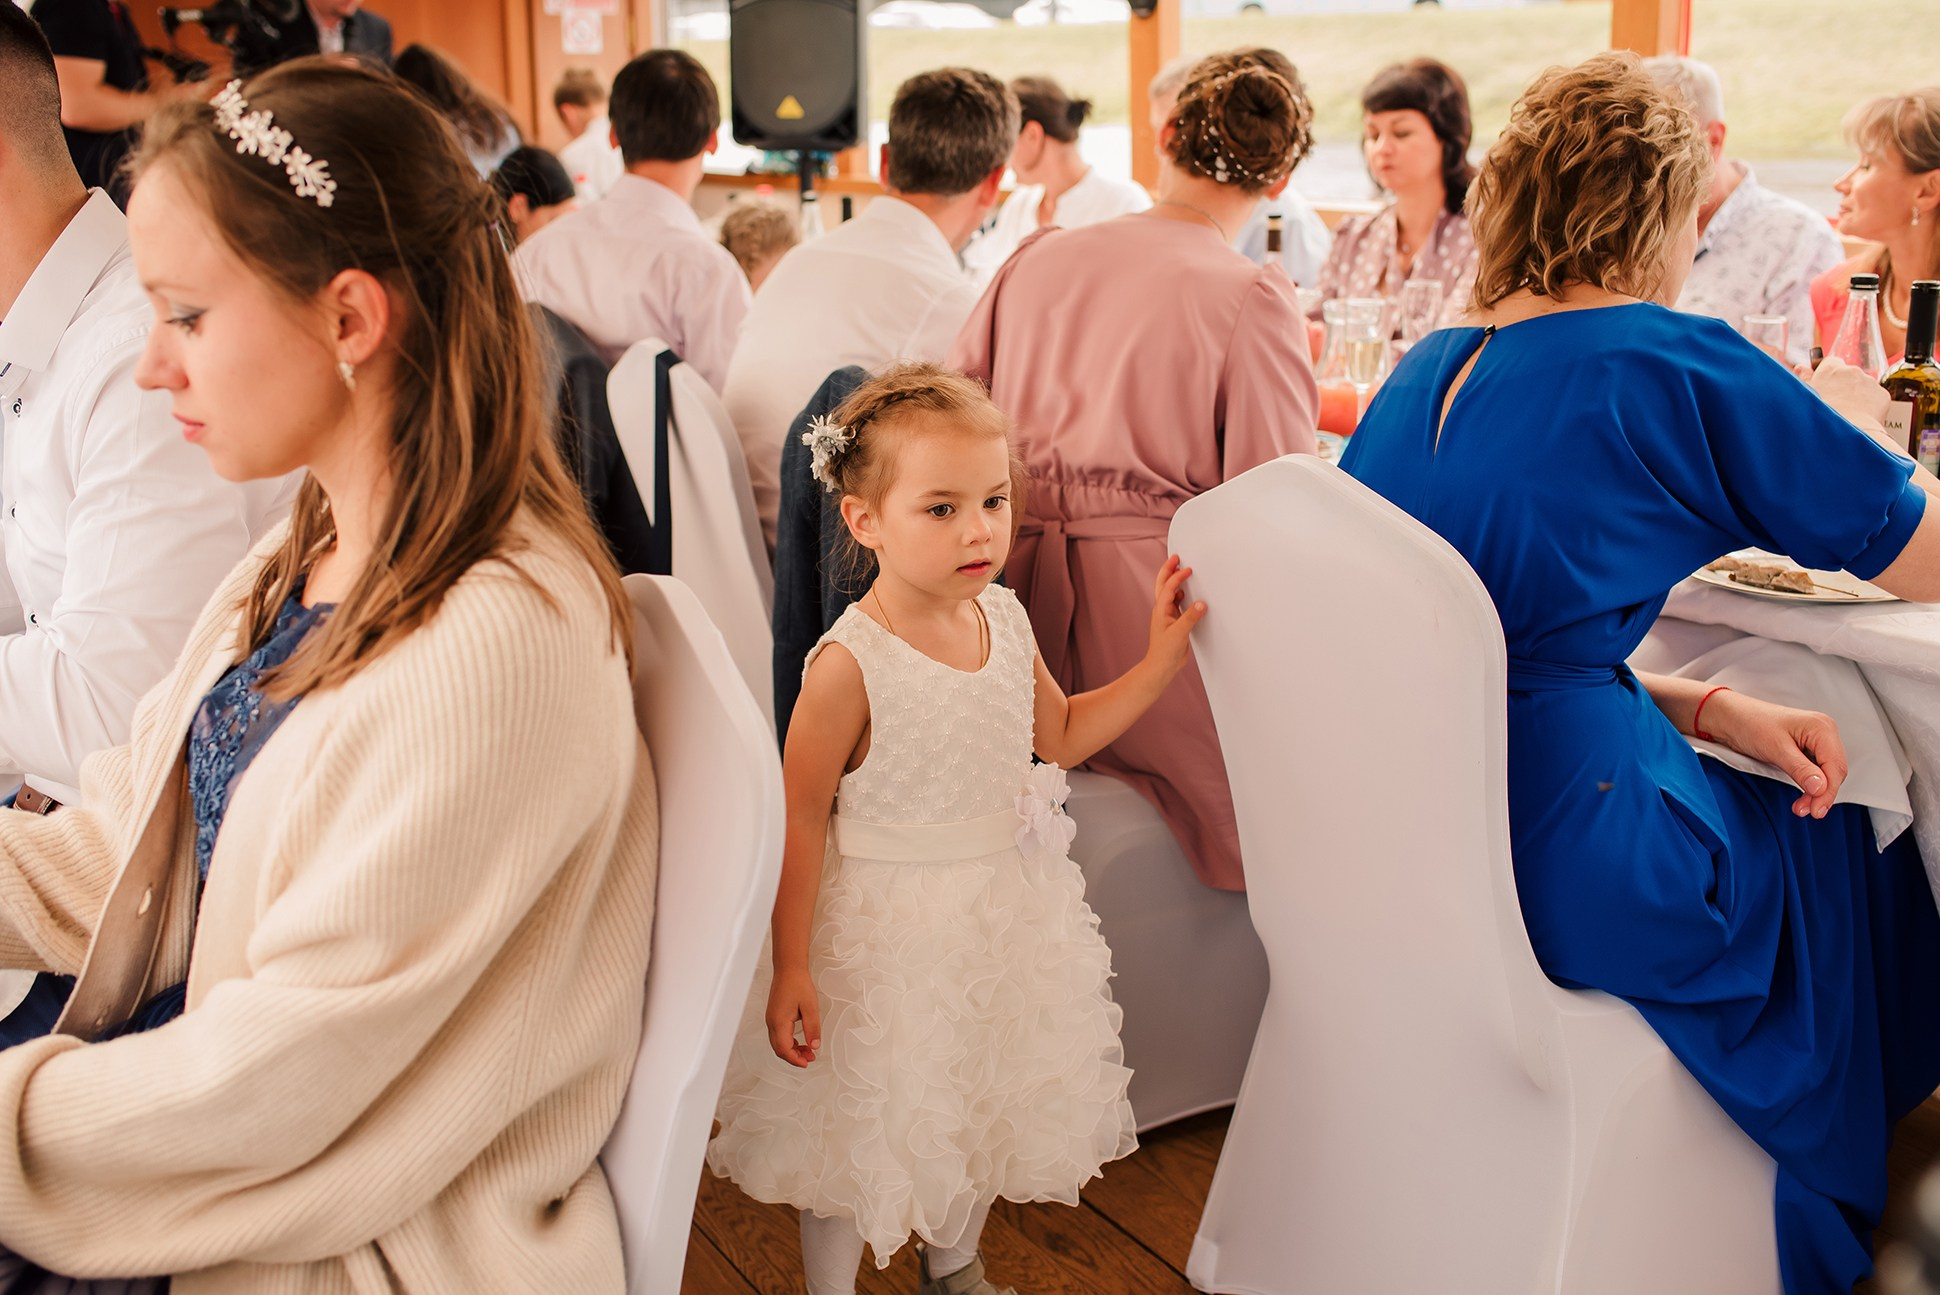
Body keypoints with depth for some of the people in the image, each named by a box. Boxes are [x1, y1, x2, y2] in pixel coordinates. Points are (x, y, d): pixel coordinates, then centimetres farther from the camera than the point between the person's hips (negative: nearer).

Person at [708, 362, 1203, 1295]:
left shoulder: (1004, 619, -4)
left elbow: (1063, 734, 12)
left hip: (1003, 914, 7)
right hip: (884, 929, -6)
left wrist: (1161, 658, 5)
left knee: (983, 1103, 24)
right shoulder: (851, 661, -24)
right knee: (859, 1123, 11)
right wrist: (789, 969, -17)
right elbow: (800, 818, -18)